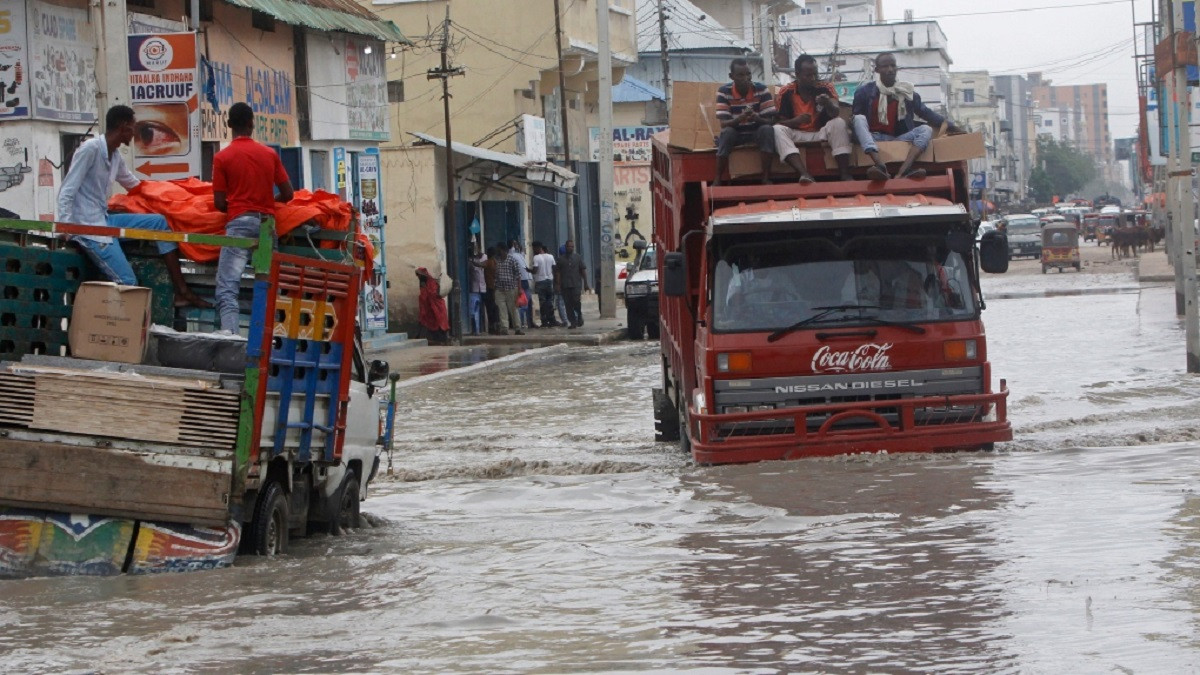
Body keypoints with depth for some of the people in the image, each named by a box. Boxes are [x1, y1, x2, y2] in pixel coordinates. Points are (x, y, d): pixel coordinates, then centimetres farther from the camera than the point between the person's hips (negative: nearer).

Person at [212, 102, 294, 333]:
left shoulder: (222, 157, 0)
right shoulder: (270, 154, 9)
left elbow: (219, 203, -2)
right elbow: (287, 194, 11)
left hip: (239, 222, -4)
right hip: (267, 223, 4)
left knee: (227, 288, -12)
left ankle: (229, 333, -30)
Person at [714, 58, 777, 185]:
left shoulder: (762, 89, -12)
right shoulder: (724, 92, -14)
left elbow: (771, 121, -15)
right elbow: (724, 123, -20)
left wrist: (757, 118, -39)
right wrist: (740, 119, -42)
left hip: (757, 133, 1)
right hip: (735, 134, -1)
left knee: (767, 129, -31)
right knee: (727, 132, -33)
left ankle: (766, 177, -28)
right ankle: (717, 180, -29)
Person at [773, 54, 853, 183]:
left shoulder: (825, 88, -3)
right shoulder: (786, 93, -3)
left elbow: (835, 113, -19)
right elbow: (781, 122, -4)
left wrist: (828, 103, -43)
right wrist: (797, 120, -26)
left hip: (821, 134, 0)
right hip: (798, 135, 0)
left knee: (839, 123, -29)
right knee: (777, 130, -30)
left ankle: (845, 175, -36)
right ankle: (805, 174, -50)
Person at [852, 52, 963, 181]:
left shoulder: (906, 93, 12)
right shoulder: (865, 92, 5)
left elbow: (925, 112, 13)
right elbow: (856, 117, 4)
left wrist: (950, 126, 6)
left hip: (897, 139, 3)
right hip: (872, 139, -2)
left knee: (926, 130, -19)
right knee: (859, 119, -30)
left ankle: (902, 172, -46)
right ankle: (880, 165, -56)